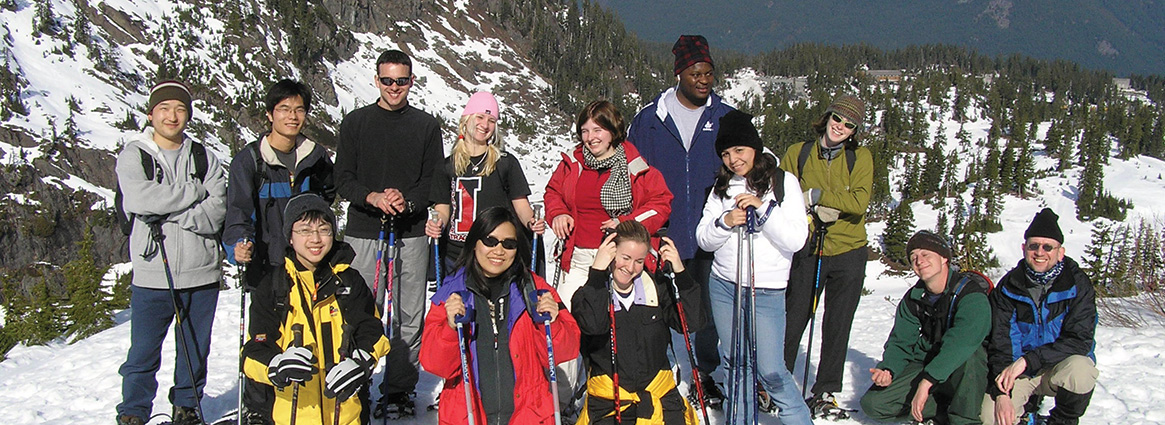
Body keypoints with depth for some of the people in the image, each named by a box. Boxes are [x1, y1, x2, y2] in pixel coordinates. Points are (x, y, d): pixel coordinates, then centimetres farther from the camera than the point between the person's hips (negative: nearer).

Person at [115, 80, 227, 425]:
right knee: (143, 352, 3)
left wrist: (168, 212, -16)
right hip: (152, 273, -2)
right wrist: (195, 192, -10)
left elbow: (216, 212, -5)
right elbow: (139, 200, -17)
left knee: (195, 350, 11)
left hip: (201, 272, 2)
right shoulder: (133, 156, 2)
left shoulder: (203, 157, 7)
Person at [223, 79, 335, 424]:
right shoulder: (249, 159, -5)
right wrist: (239, 244, -30)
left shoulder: (316, 157, 7)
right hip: (267, 265, -3)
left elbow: (327, 194, 26)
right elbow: (239, 210, -13)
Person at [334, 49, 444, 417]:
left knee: (409, 316, 3)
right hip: (363, 233, 0)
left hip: (411, 233, 1)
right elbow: (343, 179, 5)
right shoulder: (356, 122, 9)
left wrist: (407, 200, -13)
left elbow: (435, 180, 6)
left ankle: (399, 390, 12)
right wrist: (373, 197, -14)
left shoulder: (426, 126, 9)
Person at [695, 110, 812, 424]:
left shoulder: (783, 182, -4)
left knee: (769, 369, -5)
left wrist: (764, 209, -20)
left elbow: (796, 240, -11)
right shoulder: (722, 187, 8)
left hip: (766, 291, -4)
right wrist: (724, 222, -13)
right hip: (723, 285, 4)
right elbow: (704, 240, 5)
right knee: (734, 361, 11)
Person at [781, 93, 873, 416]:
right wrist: (816, 209, -14)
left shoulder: (861, 157, 0)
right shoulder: (798, 153, 2)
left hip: (848, 253, 1)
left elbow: (859, 201, -12)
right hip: (807, 251, 0)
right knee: (793, 322, 3)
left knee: (837, 327, 7)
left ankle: (825, 392, 20)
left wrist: (816, 195, -19)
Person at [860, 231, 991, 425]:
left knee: (968, 354, -41)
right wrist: (888, 370, -20)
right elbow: (900, 342, 3)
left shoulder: (971, 294, -21)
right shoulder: (912, 299, 0)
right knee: (873, 403, -11)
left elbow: (961, 343, -36)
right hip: (926, 364, 6)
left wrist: (926, 382, -43)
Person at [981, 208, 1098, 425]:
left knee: (1079, 369, -36)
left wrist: (1027, 360, -28)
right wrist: (1001, 393, -22)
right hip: (1018, 370, 2)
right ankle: (1028, 406, 17)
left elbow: (1080, 341, -18)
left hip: (1060, 364, -2)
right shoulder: (1008, 287, -5)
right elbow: (998, 343, -7)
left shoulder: (1078, 284, -11)